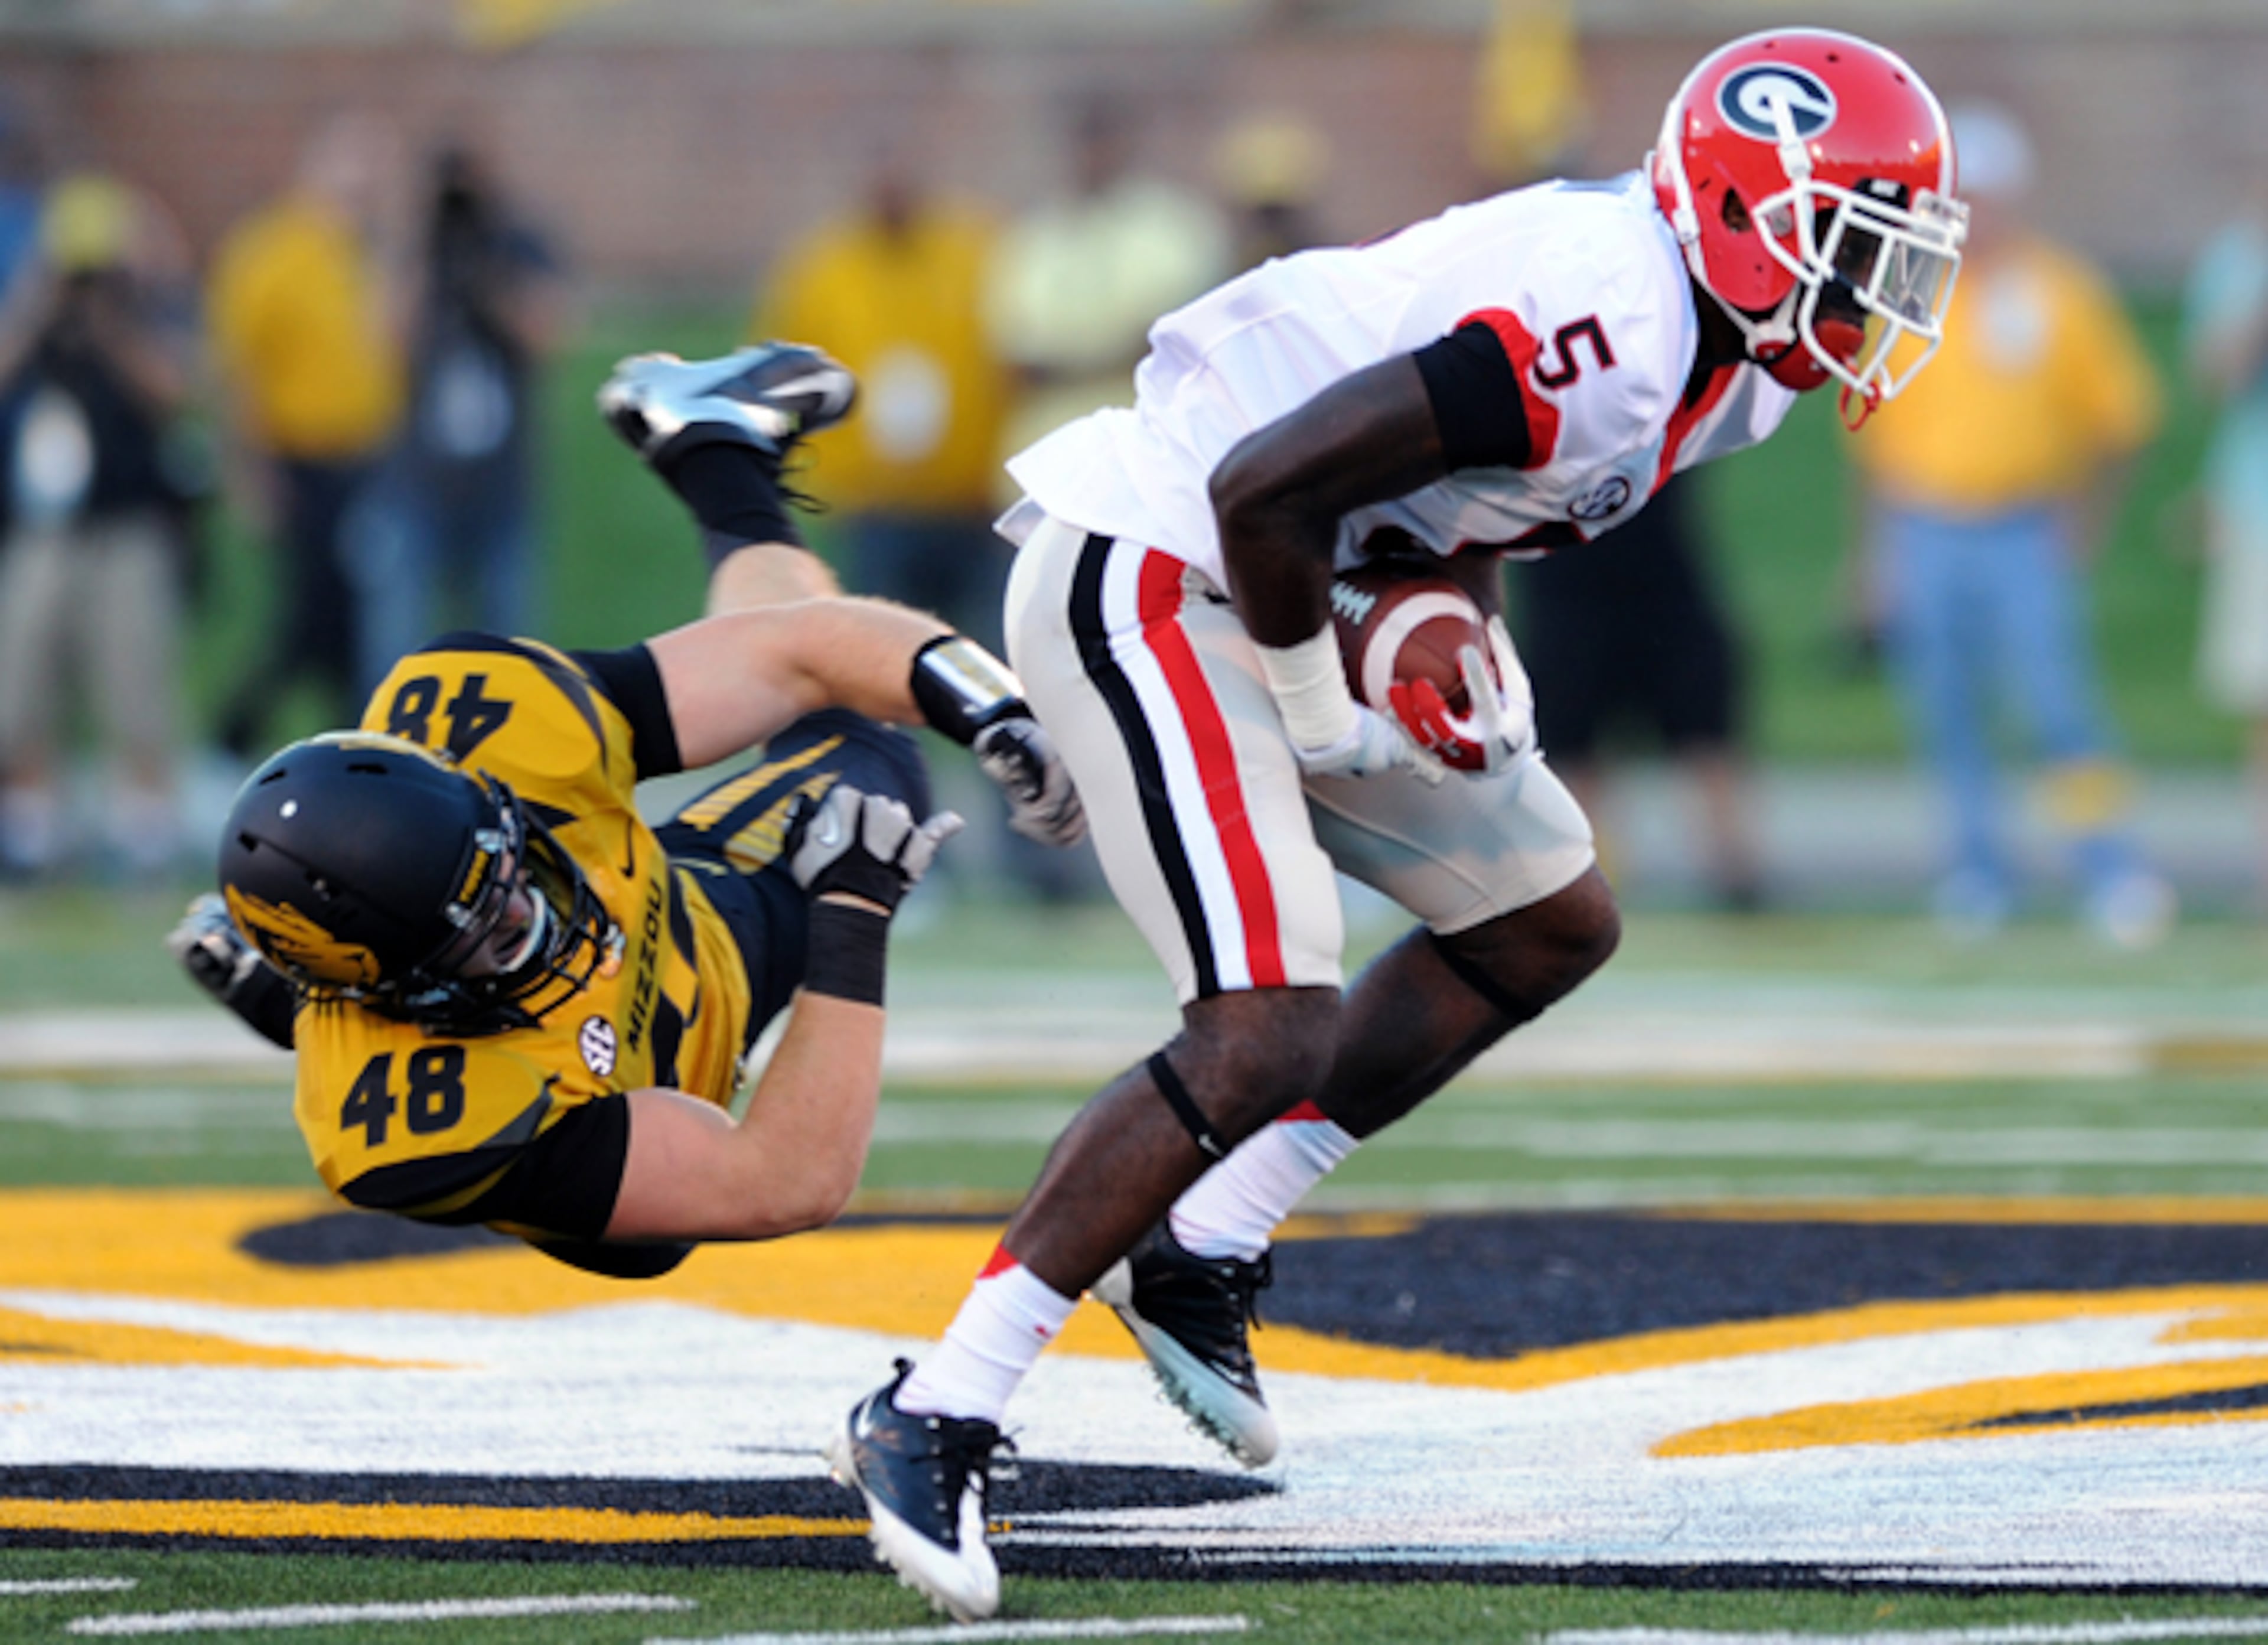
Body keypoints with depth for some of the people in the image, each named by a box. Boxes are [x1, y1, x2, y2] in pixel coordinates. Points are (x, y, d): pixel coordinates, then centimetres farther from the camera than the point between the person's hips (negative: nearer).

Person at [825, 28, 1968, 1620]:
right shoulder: (1612, 326, -27)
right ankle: (935, 1421, -15)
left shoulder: (1720, 359, 6)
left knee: (1554, 926, 18)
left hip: (1256, 592, 11)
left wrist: (1463, 631, 1)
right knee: (1270, 1036, -20)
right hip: (1147, 579, -11)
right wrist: (1320, 721, -15)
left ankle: (1203, 1256, 22)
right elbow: (1270, 487, -29)